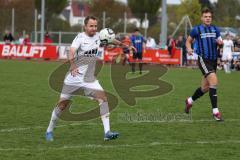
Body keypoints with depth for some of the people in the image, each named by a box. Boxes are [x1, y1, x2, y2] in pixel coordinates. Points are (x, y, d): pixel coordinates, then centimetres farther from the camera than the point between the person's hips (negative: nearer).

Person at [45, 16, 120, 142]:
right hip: (74, 78, -5)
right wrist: (73, 67, -47)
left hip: (90, 79, 5)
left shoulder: (98, 36, 5)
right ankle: (49, 131, 21)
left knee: (103, 98, -13)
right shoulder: (80, 37, -14)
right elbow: (71, 53, -32)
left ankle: (107, 132, -17)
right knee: (62, 104, 3)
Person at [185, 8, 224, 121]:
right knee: (214, 81, -23)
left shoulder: (215, 29, 12)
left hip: (213, 60, 6)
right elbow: (188, 41, 11)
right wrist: (189, 49, -10)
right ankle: (215, 112, -22)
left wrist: (220, 42, -4)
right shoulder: (196, 29, 0)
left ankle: (189, 101, 40)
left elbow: (219, 42, 20)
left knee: (205, 87, 12)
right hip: (203, 59, -6)